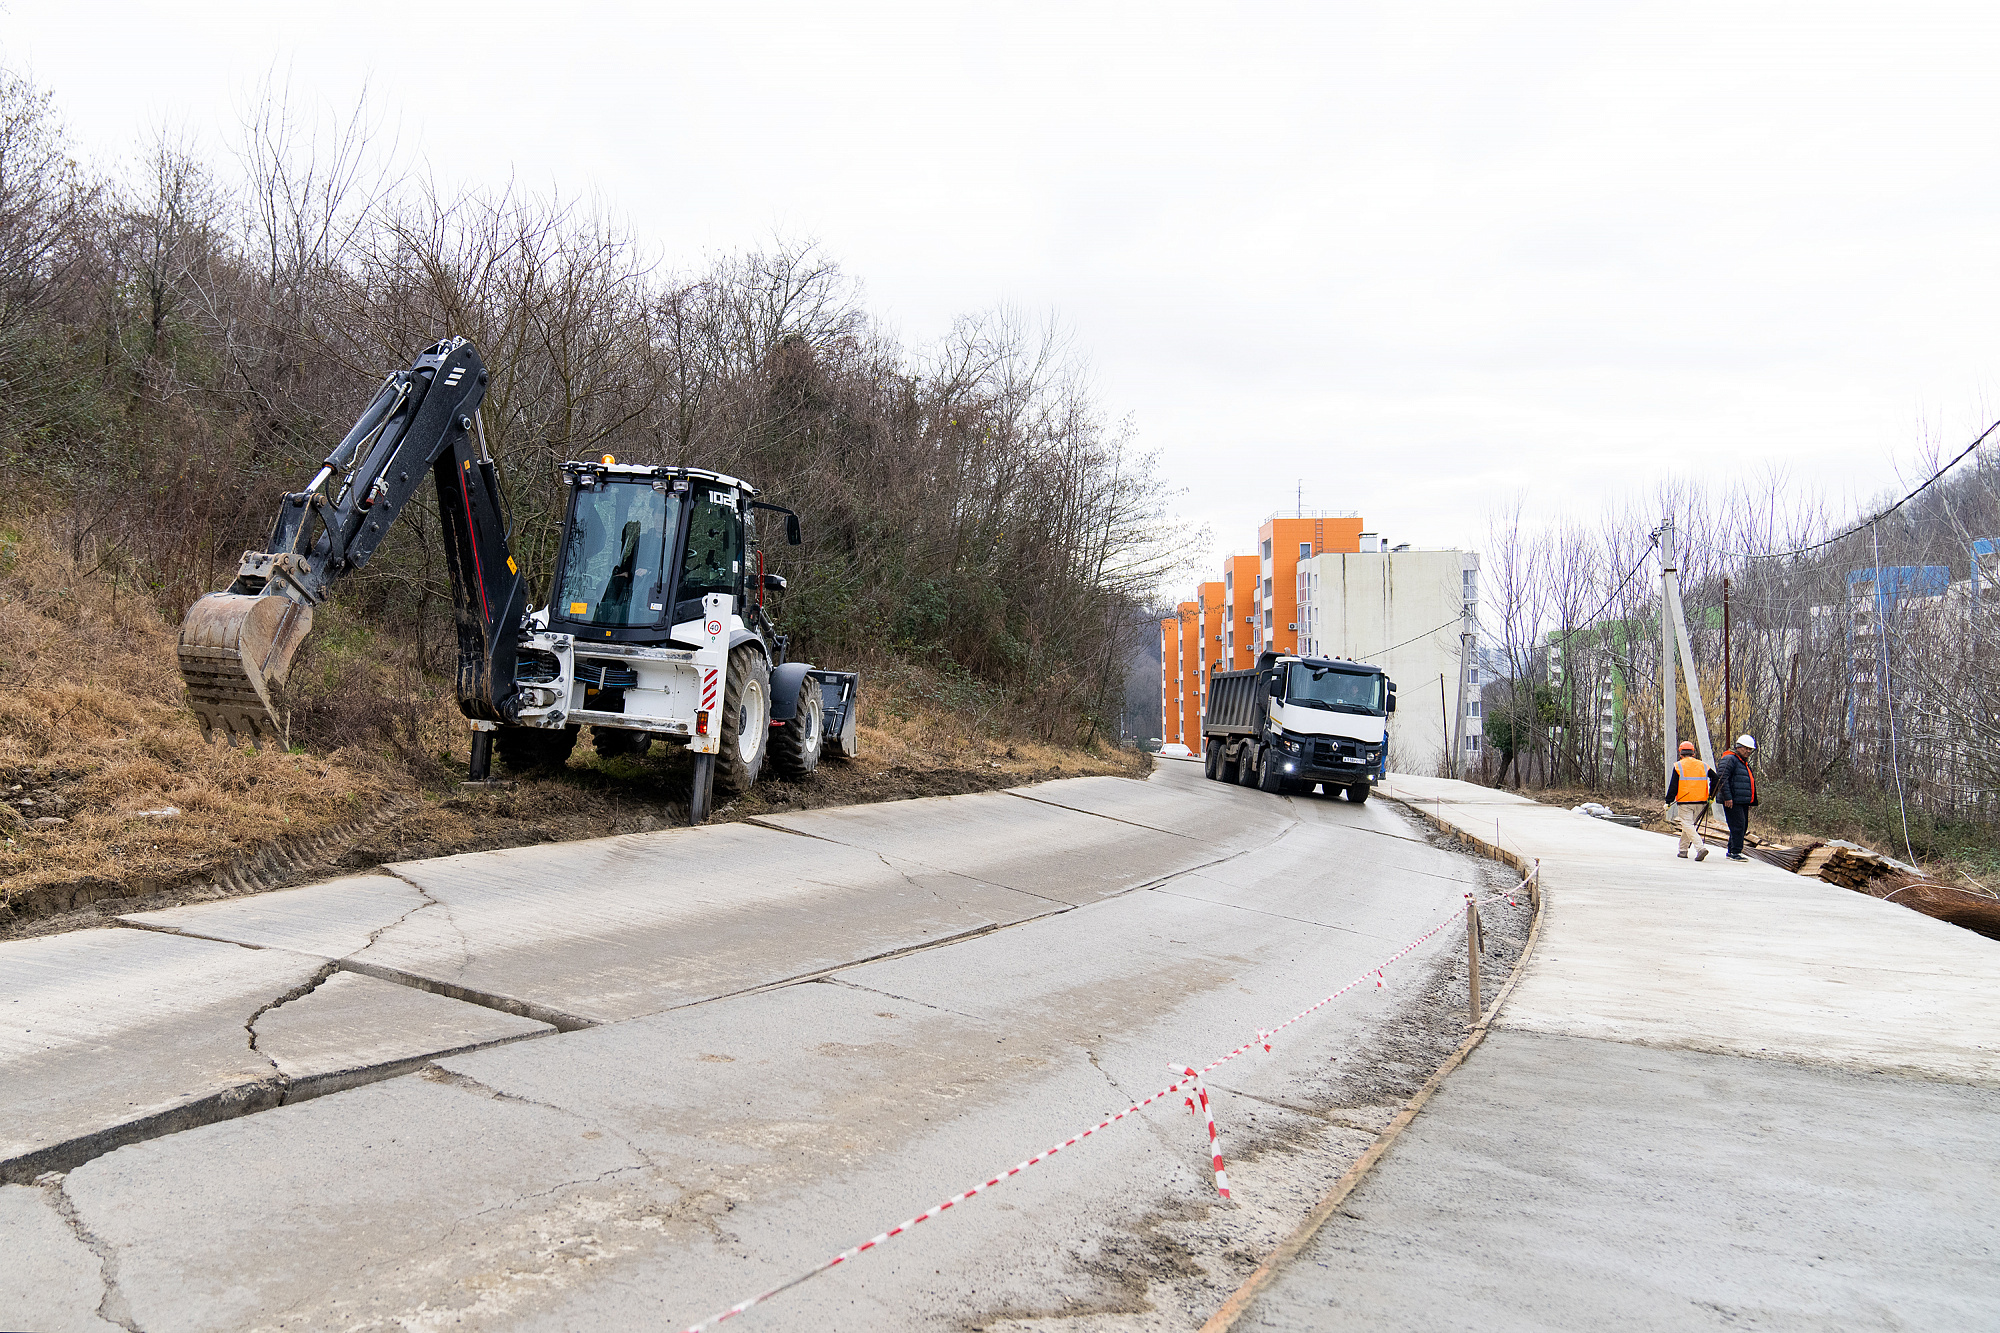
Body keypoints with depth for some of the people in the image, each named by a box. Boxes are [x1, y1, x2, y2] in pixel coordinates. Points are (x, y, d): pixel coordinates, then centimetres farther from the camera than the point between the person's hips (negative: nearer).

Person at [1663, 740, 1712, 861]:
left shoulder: (1678, 766, -1)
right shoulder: (1703, 765, 11)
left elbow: (1673, 786, -5)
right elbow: (1715, 778, 5)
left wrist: (1668, 802, 1)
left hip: (1685, 802, -5)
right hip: (1700, 802, 5)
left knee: (1688, 826, -6)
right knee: (1691, 824, 17)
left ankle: (1700, 847, -26)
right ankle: (1683, 850, 23)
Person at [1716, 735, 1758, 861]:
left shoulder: (1745, 763, 23)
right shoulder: (1729, 760, -9)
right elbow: (1722, 778, -19)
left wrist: (1751, 801, 24)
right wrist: (1727, 797, -24)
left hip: (1743, 802, 10)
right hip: (1732, 802, -10)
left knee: (1743, 827, 11)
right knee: (1738, 826, -14)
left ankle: (1732, 851, 19)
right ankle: (1735, 852, -13)